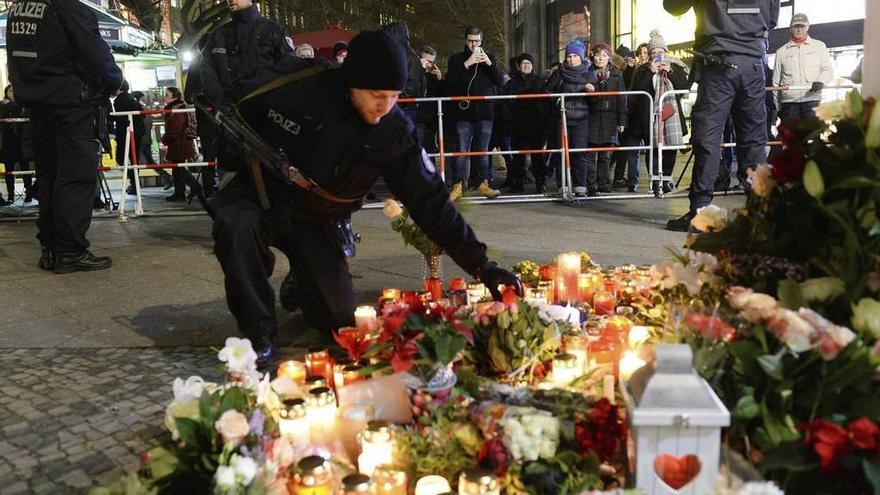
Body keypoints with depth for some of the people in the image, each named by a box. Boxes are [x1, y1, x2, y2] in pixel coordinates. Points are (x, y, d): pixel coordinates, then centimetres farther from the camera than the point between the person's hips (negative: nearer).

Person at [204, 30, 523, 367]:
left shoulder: (397, 133, -16)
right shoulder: (293, 87, -23)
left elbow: (430, 201, -14)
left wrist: (481, 266, -18)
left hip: (317, 221, 2)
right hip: (258, 193, -2)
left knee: (339, 319, -6)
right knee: (237, 224, -37)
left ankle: (301, 287, 30)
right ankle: (258, 331, -15)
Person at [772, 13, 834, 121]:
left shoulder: (819, 46, 16)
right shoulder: (781, 51, 16)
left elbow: (828, 69, 9)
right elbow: (776, 81, 15)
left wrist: (820, 81, -14)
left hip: (812, 100, 0)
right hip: (789, 101, 1)